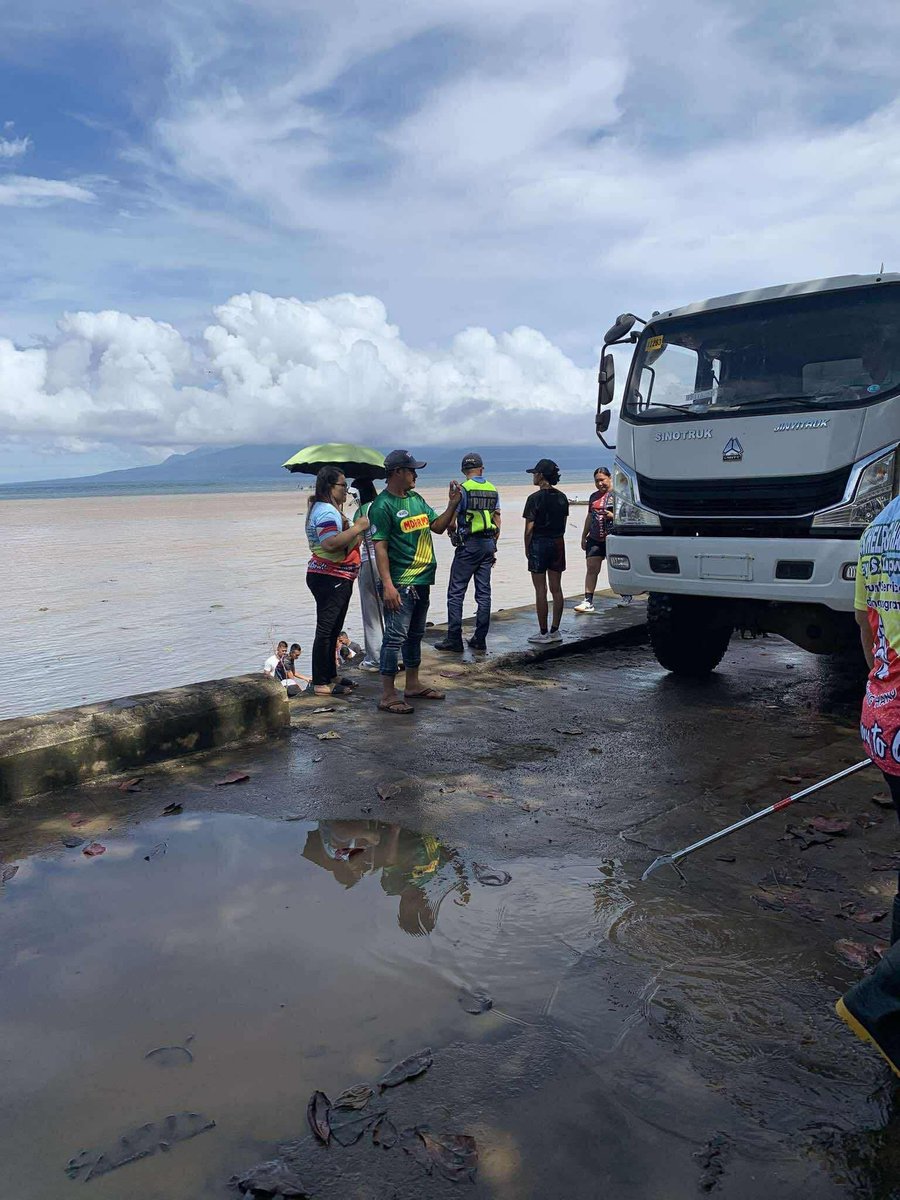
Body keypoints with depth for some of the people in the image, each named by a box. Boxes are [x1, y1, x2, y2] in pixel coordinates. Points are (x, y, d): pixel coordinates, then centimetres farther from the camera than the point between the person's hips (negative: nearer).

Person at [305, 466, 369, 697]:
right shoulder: (326, 511, -15)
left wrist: (354, 530, 14)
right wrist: (357, 528, -24)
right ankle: (321, 683, -2)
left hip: (337, 578, 11)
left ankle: (330, 677, 24)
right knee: (326, 630, -7)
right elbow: (330, 544, -29)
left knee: (332, 630, 15)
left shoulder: (328, 509, 19)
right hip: (329, 578, -11)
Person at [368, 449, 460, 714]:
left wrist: (452, 504, 3)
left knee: (415, 634, 17)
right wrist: (387, 585, -25)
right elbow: (380, 547, -18)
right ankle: (388, 695, -2)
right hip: (400, 584, -9)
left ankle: (413, 685, 29)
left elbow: (438, 526, 18)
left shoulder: (416, 499, 13)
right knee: (395, 637, -7)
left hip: (422, 581, 9)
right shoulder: (382, 506, -13)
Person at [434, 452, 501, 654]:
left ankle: (454, 639, 1)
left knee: (456, 592, 1)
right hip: (488, 544, 6)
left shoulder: (462, 489, -9)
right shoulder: (493, 490, 8)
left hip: (468, 544, -6)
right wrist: (493, 547, 17)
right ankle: (480, 641, 11)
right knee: (483, 593, 8)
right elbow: (497, 523, 10)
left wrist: (452, 533, 10)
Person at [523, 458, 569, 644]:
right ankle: (555, 631, 14)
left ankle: (543, 633, 3)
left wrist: (527, 550, -2)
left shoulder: (535, 498, -12)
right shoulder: (562, 498, 6)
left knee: (540, 590, -1)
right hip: (558, 543, 6)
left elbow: (529, 529, -13)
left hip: (539, 544, -6)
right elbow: (563, 524, 10)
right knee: (556, 589, 9)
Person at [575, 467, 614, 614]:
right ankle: (588, 601, -4)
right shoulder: (594, 496, 16)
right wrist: (584, 536, 22)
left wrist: (614, 516, -21)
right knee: (592, 569, -3)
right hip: (594, 539, 5)